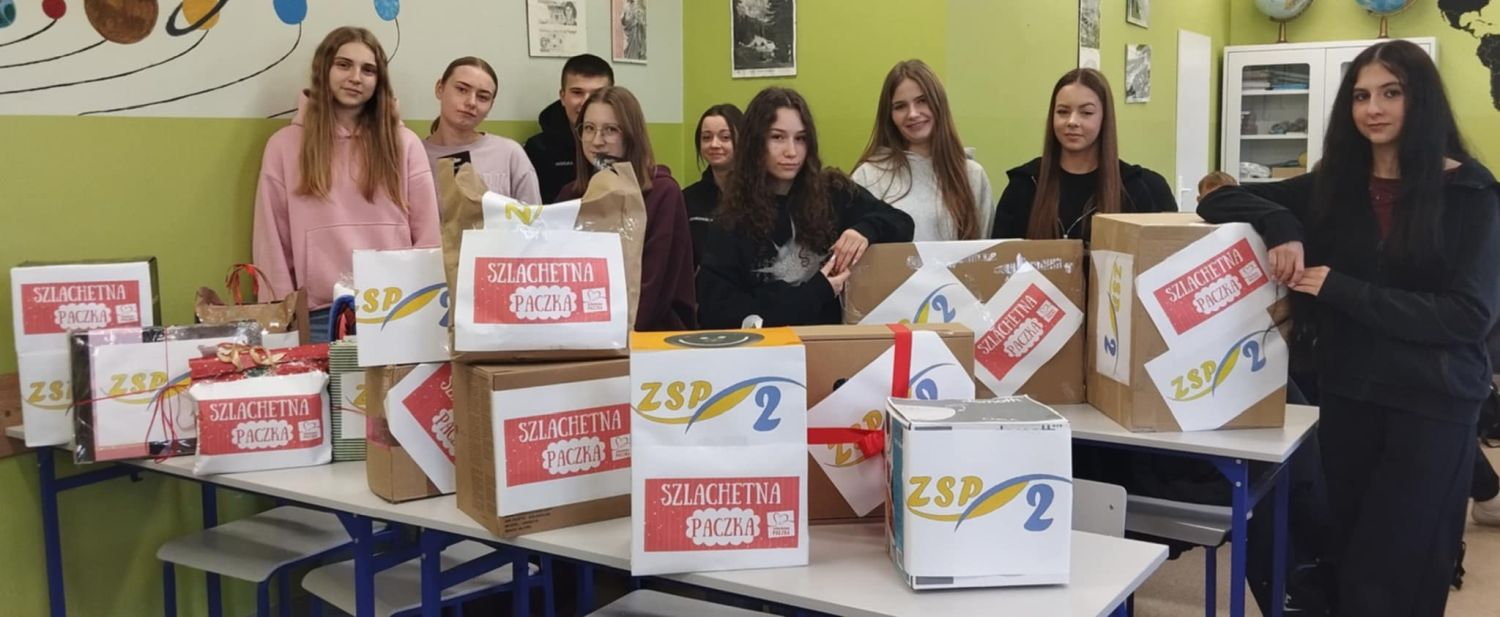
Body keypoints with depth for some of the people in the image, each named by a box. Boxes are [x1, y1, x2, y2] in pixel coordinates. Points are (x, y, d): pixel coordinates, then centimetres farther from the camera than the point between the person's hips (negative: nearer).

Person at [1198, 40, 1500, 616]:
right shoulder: (1332, 187, 5)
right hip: (1346, 396, 4)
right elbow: (1220, 200, 5)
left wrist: (1342, 290, -18)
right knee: (1349, 559, 13)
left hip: (1432, 405, -4)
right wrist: (1280, 224, -15)